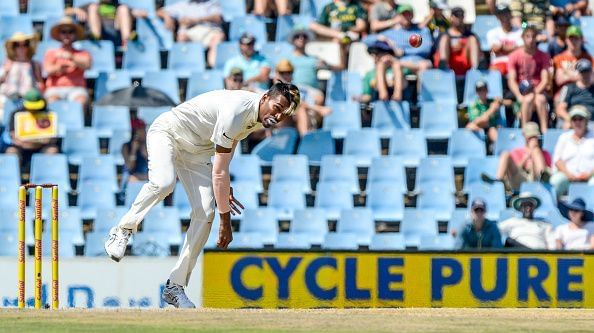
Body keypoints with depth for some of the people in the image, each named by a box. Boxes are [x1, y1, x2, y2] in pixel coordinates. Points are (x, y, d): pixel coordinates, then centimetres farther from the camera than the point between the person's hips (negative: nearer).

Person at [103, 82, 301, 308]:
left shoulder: (259, 118, -7)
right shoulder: (237, 111, -34)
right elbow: (219, 172, -31)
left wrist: (224, 187, 13)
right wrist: (226, 220, -27)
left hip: (197, 151, 8)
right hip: (166, 133, -8)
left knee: (205, 213, -10)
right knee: (163, 183, -39)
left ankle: (175, 287, -5)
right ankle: (123, 230, -15)